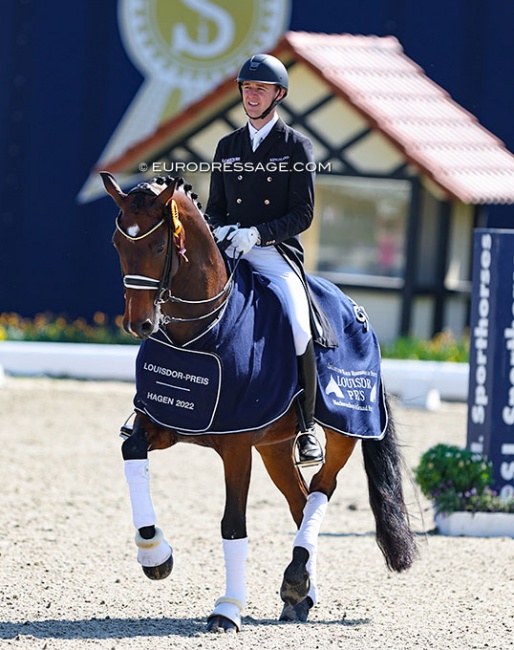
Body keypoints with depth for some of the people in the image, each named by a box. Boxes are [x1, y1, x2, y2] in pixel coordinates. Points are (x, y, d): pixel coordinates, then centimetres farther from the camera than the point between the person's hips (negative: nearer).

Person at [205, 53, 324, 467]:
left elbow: (303, 214, -4)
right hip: (230, 253, 4)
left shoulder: (297, 148, 2)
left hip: (278, 255, -4)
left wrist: (257, 233, -18)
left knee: (299, 330, -26)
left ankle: (306, 425, -12)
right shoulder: (227, 147, 16)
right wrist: (220, 229, -5)